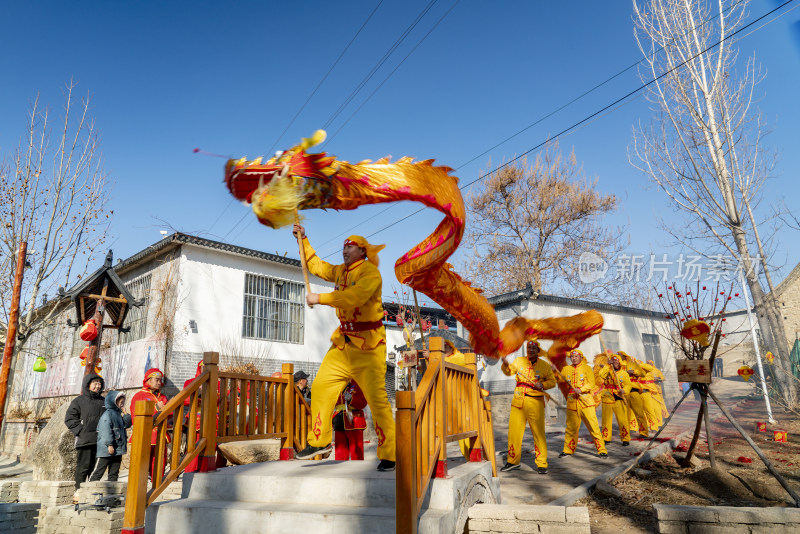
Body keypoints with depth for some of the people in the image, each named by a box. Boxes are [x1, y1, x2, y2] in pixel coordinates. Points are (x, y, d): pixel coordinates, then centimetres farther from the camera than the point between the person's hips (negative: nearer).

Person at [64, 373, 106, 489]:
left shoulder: (103, 401, 16)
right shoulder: (79, 401, 1)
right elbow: (69, 418, -3)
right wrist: (80, 431, -11)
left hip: (100, 440, 5)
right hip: (85, 440, -4)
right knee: (83, 467, -4)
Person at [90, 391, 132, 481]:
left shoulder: (119, 414, 14)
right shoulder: (108, 414, -12)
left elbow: (127, 424, 16)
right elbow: (106, 430, -18)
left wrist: (125, 414, 4)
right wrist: (109, 444, -22)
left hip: (117, 450, 8)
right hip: (107, 450, -8)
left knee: (114, 472, 11)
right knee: (99, 472, -3)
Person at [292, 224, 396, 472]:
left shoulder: (370, 272, -11)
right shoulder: (341, 271, 15)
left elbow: (354, 297, -27)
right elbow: (317, 266, 31)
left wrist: (320, 298, -20)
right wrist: (303, 240, 27)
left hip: (368, 347, -8)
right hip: (343, 344, 8)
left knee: (377, 400, -9)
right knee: (320, 388, 5)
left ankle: (388, 455, 0)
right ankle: (319, 441, 21)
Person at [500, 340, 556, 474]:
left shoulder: (544, 365, 3)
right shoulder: (519, 361, 9)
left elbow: (552, 381, 7)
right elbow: (509, 372, 4)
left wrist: (543, 385, -13)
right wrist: (506, 364, -17)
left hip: (535, 403, -2)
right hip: (518, 401, 3)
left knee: (538, 433, -5)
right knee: (513, 431, 6)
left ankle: (541, 464, 7)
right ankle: (513, 461, 20)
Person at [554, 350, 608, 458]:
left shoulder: (586, 368, 3)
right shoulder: (566, 369, 13)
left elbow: (591, 383, -5)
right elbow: (560, 379, 6)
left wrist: (580, 389, -17)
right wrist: (555, 371, -11)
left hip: (586, 400, -3)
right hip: (572, 401, 3)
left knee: (593, 425, -7)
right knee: (571, 427, 10)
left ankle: (602, 450, 2)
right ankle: (568, 450, 21)